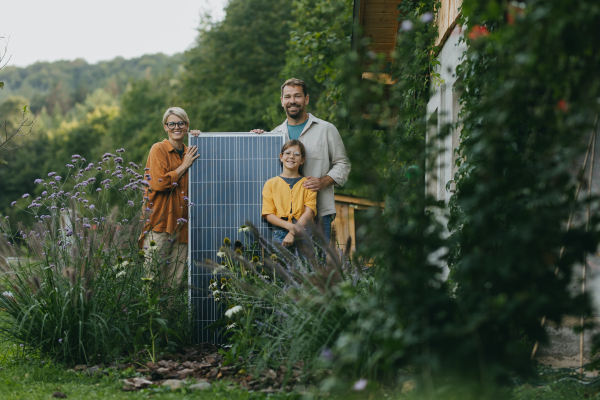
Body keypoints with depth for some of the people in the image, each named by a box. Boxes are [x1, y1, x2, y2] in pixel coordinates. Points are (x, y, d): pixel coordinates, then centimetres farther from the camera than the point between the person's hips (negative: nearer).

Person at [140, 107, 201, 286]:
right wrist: (184, 166, -6)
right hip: (159, 222, -5)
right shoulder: (158, 150, -1)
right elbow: (159, 183, -13)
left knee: (175, 281, 6)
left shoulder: (190, 153, 16)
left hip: (180, 223, 5)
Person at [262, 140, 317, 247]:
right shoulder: (271, 184, 12)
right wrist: (288, 226, -14)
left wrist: (293, 234, -12)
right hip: (280, 233, 0)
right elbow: (269, 214, 5)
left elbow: (309, 212, 1)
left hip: (303, 233, 0)